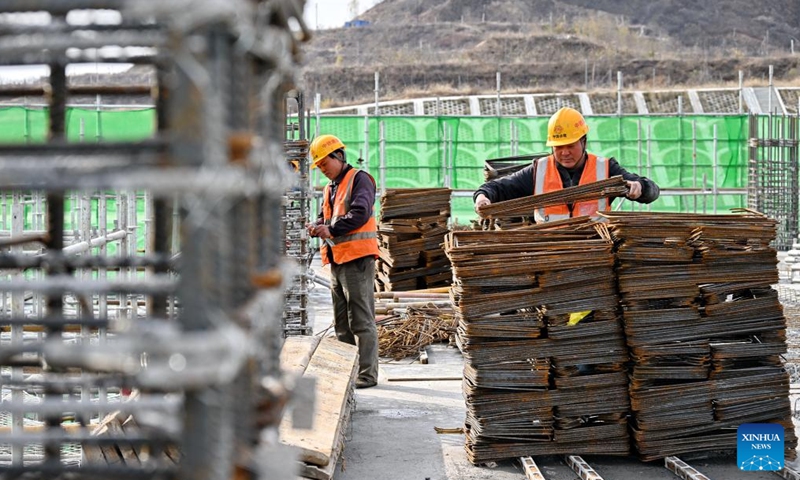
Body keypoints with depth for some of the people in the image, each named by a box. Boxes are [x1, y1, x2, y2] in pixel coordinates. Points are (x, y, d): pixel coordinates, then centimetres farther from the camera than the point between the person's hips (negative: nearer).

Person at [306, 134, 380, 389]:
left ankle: (367, 373, -7)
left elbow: (360, 213, -18)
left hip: (357, 257, -9)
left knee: (361, 320, -8)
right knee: (341, 322, 13)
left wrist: (331, 229, -23)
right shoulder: (330, 188, 22)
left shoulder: (359, 179, -5)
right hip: (337, 260, 9)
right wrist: (317, 226, 0)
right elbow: (326, 217, 23)